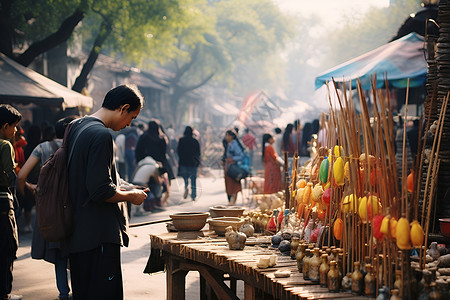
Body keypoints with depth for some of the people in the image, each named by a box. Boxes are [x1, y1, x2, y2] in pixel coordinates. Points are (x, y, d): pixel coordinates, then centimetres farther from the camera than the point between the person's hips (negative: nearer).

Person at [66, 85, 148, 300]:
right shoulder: (101, 135, -18)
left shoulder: (76, 126, 13)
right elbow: (101, 191, -22)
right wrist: (131, 196, -6)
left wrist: (123, 190, 21)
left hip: (78, 232, 10)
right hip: (99, 234, -10)